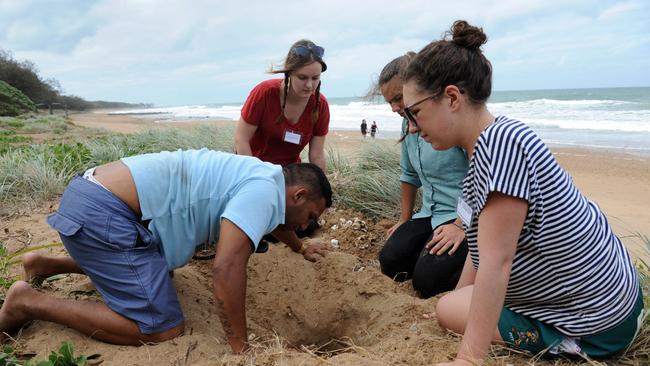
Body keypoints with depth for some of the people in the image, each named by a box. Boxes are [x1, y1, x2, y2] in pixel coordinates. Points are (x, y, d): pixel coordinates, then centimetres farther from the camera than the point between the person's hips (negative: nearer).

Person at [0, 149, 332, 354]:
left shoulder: (261, 176, 16)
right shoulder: (264, 191, -15)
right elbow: (226, 267, -25)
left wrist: (297, 248, 48)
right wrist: (240, 349, -17)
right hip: (102, 212, -10)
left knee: (161, 264, 34)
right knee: (162, 330, -10)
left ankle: (47, 265, 32)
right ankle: (28, 303, -2)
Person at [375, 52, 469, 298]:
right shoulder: (408, 124, 9)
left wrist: (460, 225, -22)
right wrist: (404, 220, 22)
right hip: (431, 214, 8)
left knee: (427, 281, -18)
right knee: (390, 262, -8)